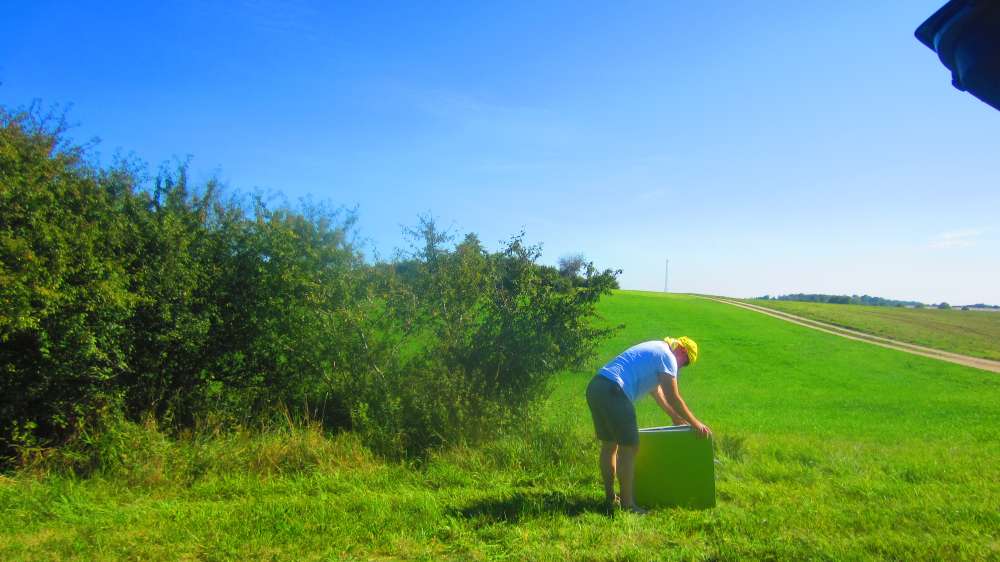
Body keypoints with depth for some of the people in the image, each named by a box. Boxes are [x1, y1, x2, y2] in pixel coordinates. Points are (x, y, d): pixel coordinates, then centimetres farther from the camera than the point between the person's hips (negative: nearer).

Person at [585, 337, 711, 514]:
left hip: (595, 386, 10)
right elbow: (673, 398, -1)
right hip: (613, 392, -10)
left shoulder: (655, 349, 28)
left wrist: (675, 417, 44)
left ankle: (610, 499, 26)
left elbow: (656, 390, 38)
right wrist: (695, 424, 10)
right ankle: (627, 505, 4)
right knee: (629, 448, -1)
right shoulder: (668, 357, -1)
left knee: (609, 445, 17)